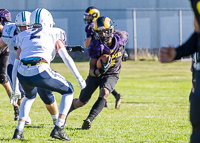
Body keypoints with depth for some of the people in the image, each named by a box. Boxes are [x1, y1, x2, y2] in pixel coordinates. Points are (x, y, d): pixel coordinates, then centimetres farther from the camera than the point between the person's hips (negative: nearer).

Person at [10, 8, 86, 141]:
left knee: (30, 96, 37)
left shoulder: (24, 37, 28)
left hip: (23, 75, 4)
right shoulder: (53, 35, 20)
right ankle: (58, 129, 7)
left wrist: (15, 90, 30)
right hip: (40, 72, -4)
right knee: (68, 91, 19)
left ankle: (19, 131, 24)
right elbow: (66, 58, 13)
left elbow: (16, 66, 26)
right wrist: (79, 78, 18)